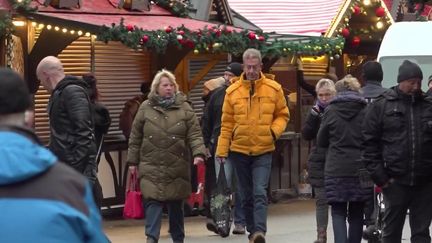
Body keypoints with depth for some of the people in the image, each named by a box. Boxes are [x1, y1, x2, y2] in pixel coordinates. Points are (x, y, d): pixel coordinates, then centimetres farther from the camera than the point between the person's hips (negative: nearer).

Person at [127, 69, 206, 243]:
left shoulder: (184, 108, 3)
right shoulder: (146, 108, 5)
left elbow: (194, 134, -3)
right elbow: (135, 138, 8)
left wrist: (198, 153, -19)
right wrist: (133, 162, 6)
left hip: (177, 167, 1)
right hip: (151, 166, -1)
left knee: (176, 204, 10)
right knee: (153, 200, -11)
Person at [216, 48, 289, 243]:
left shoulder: (274, 89, -1)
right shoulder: (232, 91, 0)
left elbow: (282, 115, 9)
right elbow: (227, 123, 4)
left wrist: (275, 131, -10)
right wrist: (222, 150, 1)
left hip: (263, 150, -2)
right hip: (239, 150, 2)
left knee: (260, 193, -16)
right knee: (246, 196, 11)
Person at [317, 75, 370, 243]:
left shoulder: (331, 111, -2)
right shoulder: (365, 110, -2)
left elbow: (321, 141, 6)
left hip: (336, 169, -1)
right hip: (360, 168, 1)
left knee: (338, 212, 3)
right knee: (356, 213, 12)